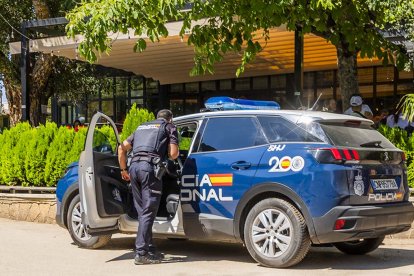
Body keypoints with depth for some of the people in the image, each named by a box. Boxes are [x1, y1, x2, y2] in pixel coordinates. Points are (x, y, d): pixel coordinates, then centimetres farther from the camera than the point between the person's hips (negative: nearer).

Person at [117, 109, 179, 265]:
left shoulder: (142, 127, 30)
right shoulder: (169, 127, 15)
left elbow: (121, 148, 25)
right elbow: (173, 154, 3)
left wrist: (123, 170, 31)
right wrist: (166, 155, 25)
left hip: (134, 166, 6)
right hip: (150, 167, -6)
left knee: (142, 212, 11)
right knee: (148, 212, -6)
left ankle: (149, 249, 16)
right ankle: (141, 254, -10)